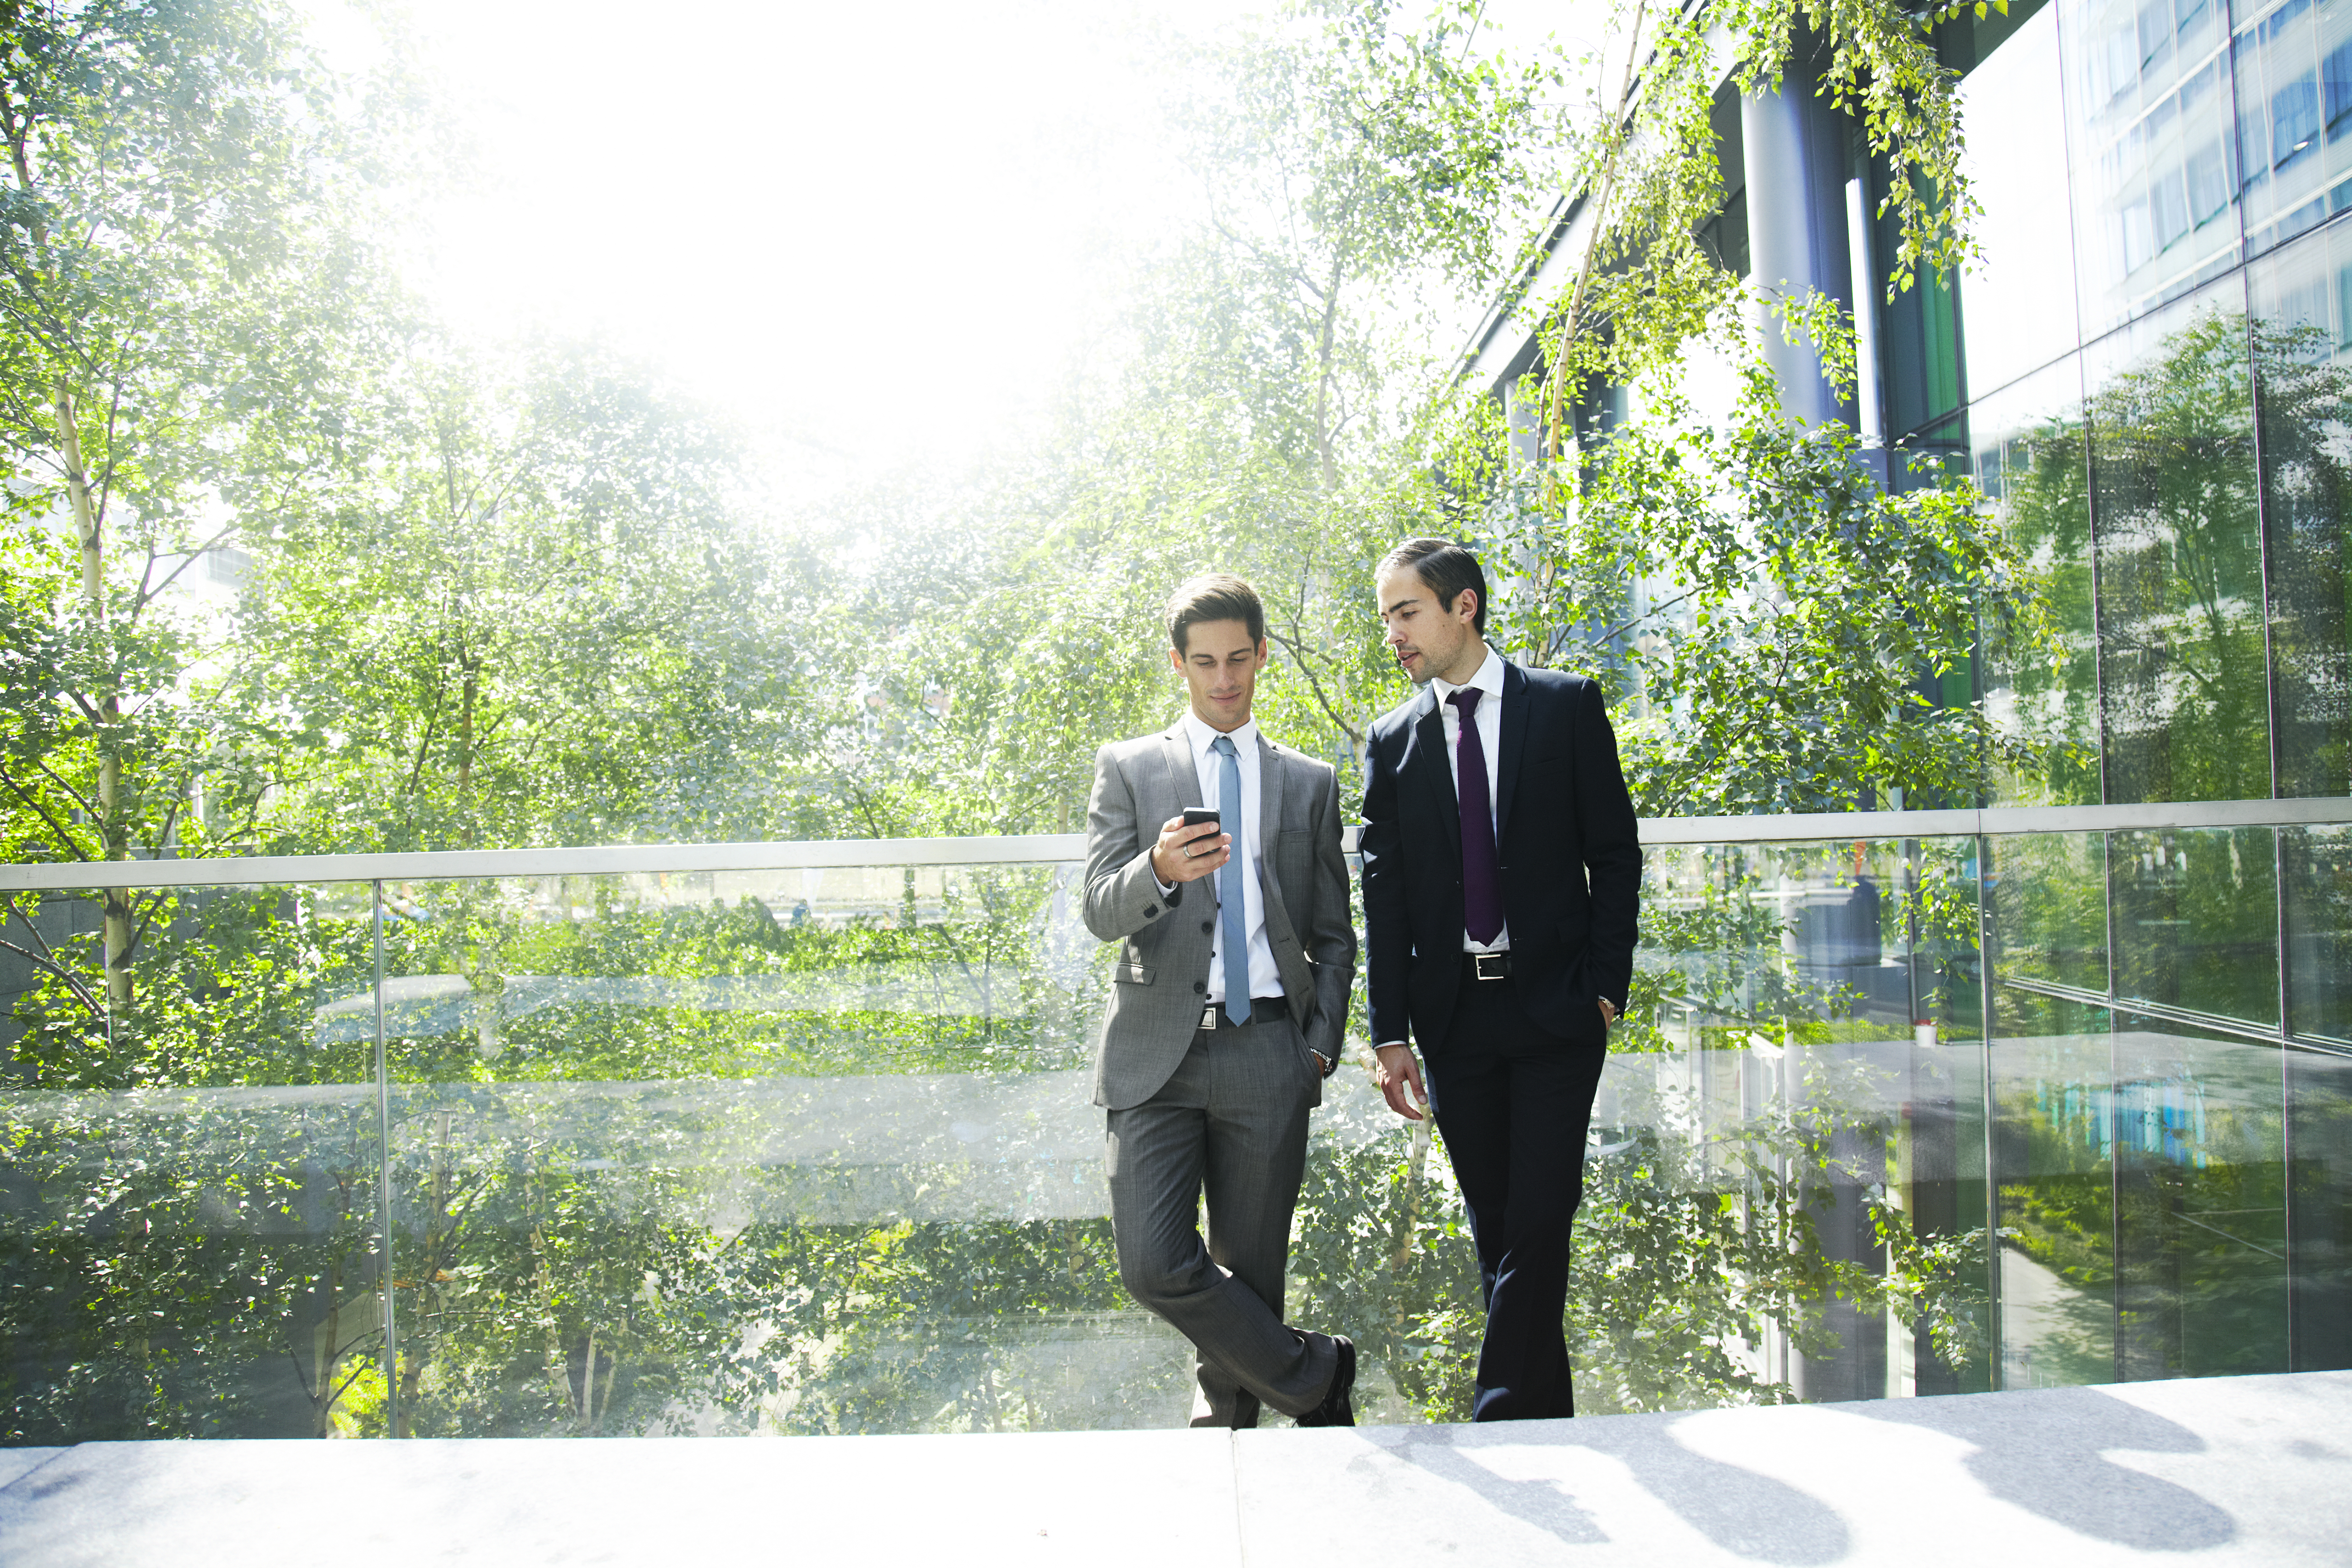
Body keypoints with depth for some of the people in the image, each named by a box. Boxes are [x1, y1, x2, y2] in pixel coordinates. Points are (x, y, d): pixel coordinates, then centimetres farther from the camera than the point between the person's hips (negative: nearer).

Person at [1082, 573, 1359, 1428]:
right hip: (1157, 1048, -1)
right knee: (1156, 1265, -8)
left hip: (1268, 1052, 1)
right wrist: (1159, 868, -24)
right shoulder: (1127, 768, 9)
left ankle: (1225, 1429, 29)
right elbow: (1101, 912, -2)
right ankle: (1314, 1374, 13)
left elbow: (1334, 936, 16)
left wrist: (1321, 1045, 3)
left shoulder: (1310, 783, 14)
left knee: (1250, 1271, 7)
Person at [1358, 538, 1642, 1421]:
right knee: (1495, 1232, 10)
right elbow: (1383, 897, 5)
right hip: (1454, 1019, 3)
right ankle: (1547, 1415, 25)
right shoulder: (1393, 744, 7)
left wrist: (1605, 986, -7)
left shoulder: (1566, 707, 2)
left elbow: (1614, 852, 2)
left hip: (1555, 1012, -2)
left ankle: (1501, 1420, 4)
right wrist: (1391, 1034, -1)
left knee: (1537, 1224, -6)